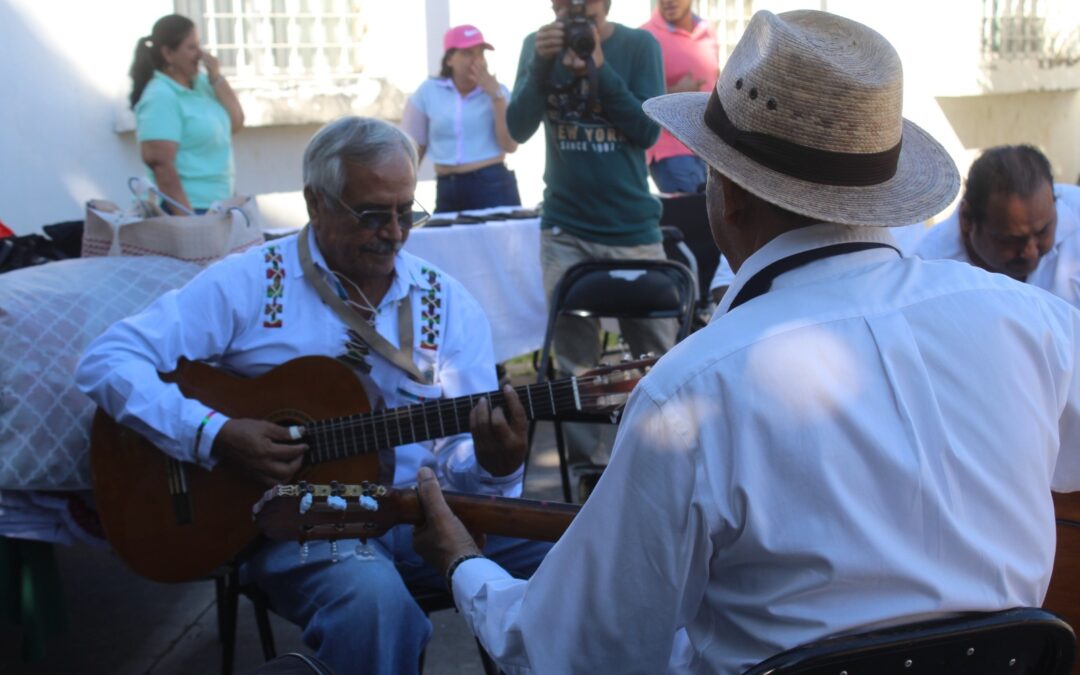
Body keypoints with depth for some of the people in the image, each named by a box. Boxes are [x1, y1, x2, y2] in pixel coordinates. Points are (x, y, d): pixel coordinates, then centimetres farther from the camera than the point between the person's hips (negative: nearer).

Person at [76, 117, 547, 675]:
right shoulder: (249, 283, -1)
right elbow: (105, 361, -6)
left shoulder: (448, 304, 8)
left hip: (417, 509, 4)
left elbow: (459, 457, 5)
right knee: (372, 595, -37)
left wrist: (495, 463, -20)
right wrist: (214, 435, -18)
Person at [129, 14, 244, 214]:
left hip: (218, 206, 8)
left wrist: (216, 77, -1)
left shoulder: (201, 83, 9)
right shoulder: (160, 97, -14)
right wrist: (187, 218, -24)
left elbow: (235, 124, 10)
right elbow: (160, 164, -20)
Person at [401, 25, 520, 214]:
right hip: (448, 191, 1)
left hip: (494, 187, -1)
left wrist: (496, 96, -11)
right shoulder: (427, 92, 3)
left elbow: (510, 145, -6)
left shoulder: (496, 91, 4)